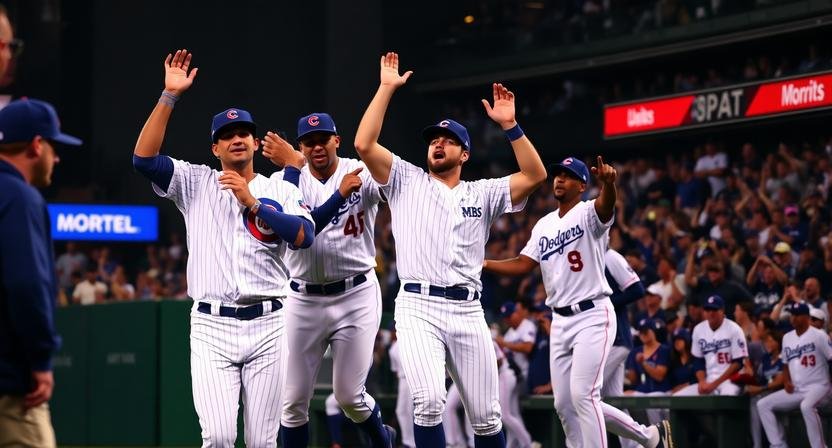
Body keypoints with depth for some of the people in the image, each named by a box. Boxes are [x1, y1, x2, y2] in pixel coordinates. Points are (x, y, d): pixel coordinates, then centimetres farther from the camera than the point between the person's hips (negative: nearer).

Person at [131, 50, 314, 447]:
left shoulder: (281, 191, 10)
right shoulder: (195, 183, 9)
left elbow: (304, 236, -8)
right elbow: (144, 159, -6)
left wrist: (253, 204, -17)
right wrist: (169, 96, -11)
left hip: (266, 325, 1)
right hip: (211, 326, -1)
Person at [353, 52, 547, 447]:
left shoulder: (482, 194, 16)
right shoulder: (406, 182, 13)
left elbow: (534, 176, 3)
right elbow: (364, 144, 0)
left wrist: (509, 125, -3)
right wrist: (386, 88, 0)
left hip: (467, 311, 2)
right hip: (418, 307, -2)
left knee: (486, 415, 4)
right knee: (429, 401, -23)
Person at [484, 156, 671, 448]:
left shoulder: (588, 214, -7)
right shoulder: (544, 225, 15)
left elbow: (606, 205, -31)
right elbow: (523, 265, 11)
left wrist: (608, 183, -54)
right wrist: (481, 263, -1)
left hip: (593, 316, -8)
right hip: (561, 321, 8)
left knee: (582, 395, -17)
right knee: (564, 403, 8)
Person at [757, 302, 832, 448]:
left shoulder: (819, 336, -8)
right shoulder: (787, 338, 13)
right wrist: (786, 381, 3)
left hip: (817, 387, -7)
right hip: (795, 390, 7)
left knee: (806, 406, -39)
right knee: (763, 404, -4)